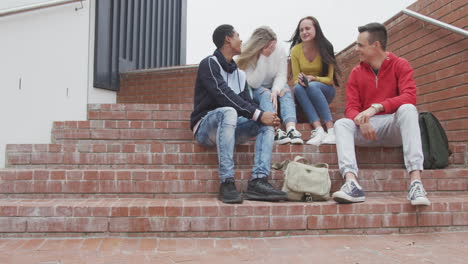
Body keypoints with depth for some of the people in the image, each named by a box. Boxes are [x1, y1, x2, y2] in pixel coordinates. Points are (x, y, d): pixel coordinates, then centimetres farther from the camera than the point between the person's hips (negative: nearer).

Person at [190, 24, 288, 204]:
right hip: (205, 126, -7)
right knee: (229, 112, -36)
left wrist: (264, 115, -13)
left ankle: (258, 181, -29)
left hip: (229, 128, 7)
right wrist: (258, 114, -24)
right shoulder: (209, 64, -5)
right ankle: (227, 183, -38)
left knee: (267, 123, -13)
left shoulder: (239, 73, 19)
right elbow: (225, 95, -20)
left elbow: (247, 101, 9)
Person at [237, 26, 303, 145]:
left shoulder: (280, 50, -10)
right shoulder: (248, 55, -18)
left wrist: (275, 90, -35)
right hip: (254, 91, -3)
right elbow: (254, 83, -24)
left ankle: (291, 129, -50)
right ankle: (275, 131, -54)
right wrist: (263, 58, -30)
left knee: (285, 90, -28)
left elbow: (281, 75, -13)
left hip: (275, 86, 3)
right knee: (265, 94, -34)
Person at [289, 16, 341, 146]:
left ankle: (331, 130, -38)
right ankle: (318, 130, -42)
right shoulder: (296, 50, -7)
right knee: (298, 88, -32)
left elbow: (330, 79, -10)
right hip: (304, 93, 2)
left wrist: (312, 78, -28)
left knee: (312, 86, -34)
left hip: (325, 91, -2)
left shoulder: (325, 48, -11)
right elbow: (295, 80, -3)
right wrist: (299, 80, -27)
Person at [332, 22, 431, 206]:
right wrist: (362, 121, -25)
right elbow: (351, 108, -1)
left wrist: (376, 107, -30)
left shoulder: (400, 65, 2)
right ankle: (352, 184, -44)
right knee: (341, 124, -24)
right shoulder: (356, 73, 9)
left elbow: (409, 97, -16)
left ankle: (416, 182, -41)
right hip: (368, 130, 2)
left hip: (395, 126, -2)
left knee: (408, 109, -32)